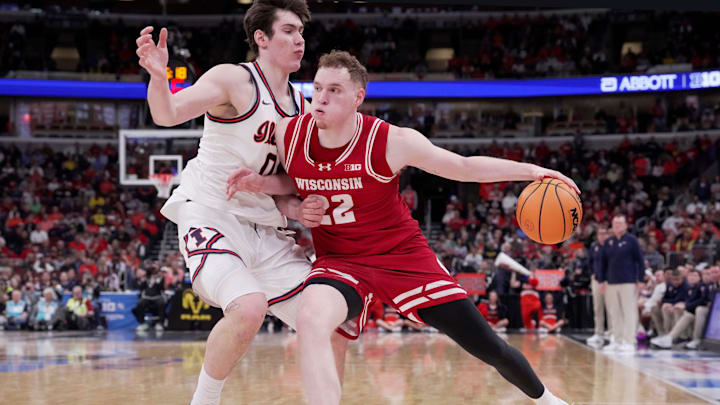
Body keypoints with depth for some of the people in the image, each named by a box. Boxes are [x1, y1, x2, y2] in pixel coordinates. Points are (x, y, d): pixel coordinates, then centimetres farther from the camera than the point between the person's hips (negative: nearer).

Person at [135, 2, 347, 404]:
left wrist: (293, 203, -2)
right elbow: (168, 114, -23)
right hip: (210, 215, -7)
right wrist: (158, 77, -43)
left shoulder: (302, 104, 12)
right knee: (249, 307, -32)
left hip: (264, 228, 7)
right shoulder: (235, 80, -9)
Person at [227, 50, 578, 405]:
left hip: (404, 256, -1)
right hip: (338, 260, 2)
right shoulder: (288, 135, -10)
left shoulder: (391, 141, -18)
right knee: (310, 321, -34)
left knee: (487, 347, 3)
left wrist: (531, 170, -10)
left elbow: (463, 167, -6)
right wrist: (259, 183, -8)